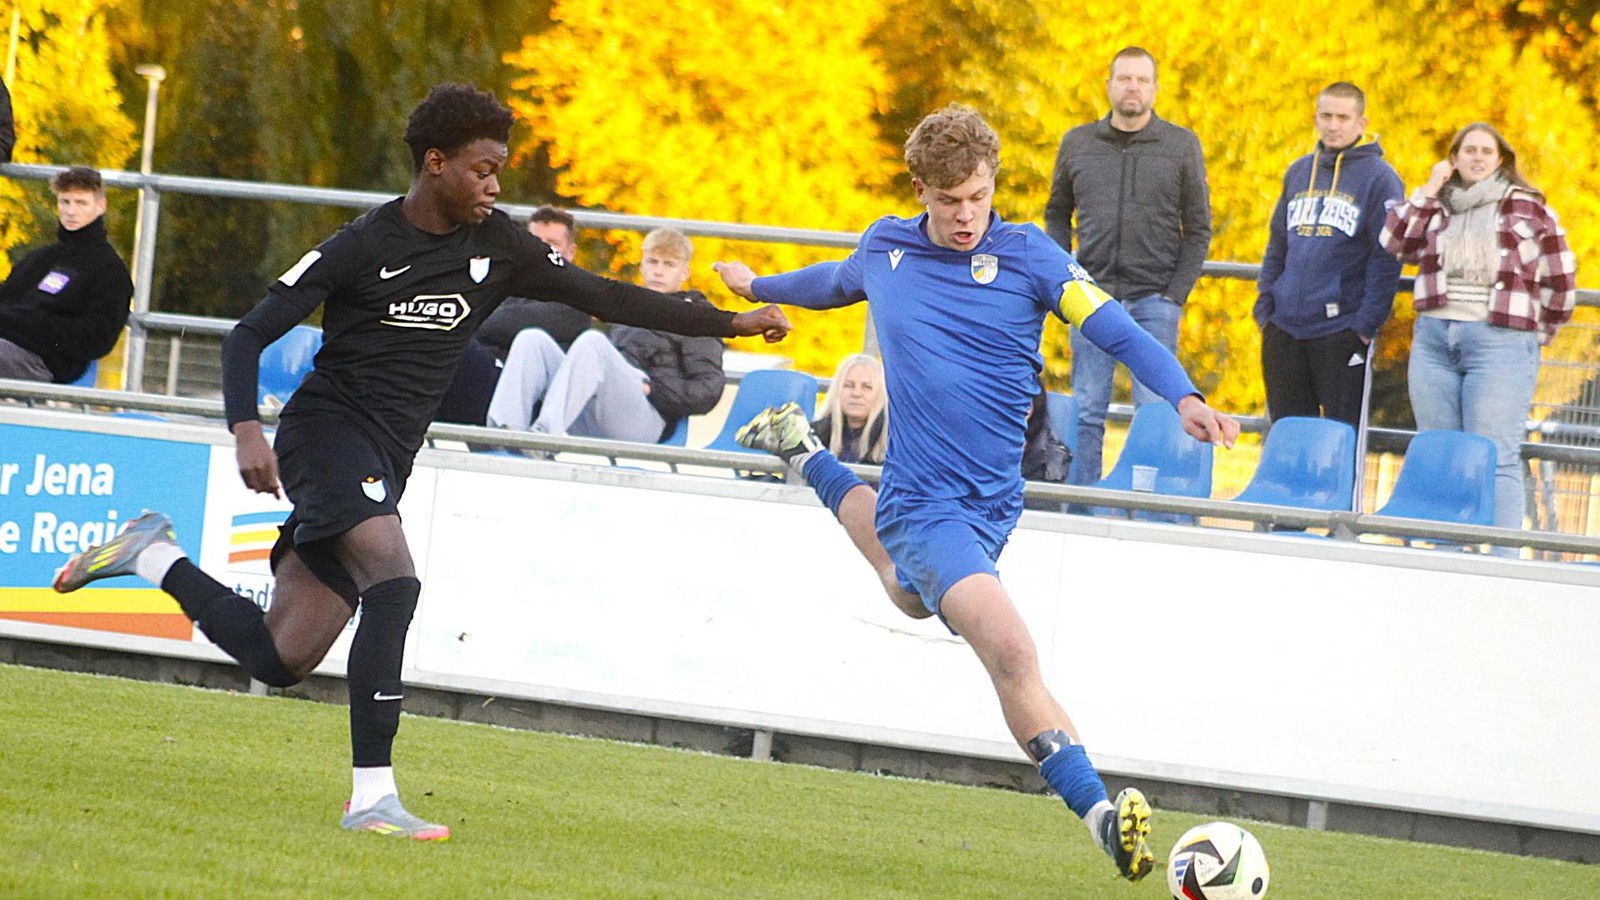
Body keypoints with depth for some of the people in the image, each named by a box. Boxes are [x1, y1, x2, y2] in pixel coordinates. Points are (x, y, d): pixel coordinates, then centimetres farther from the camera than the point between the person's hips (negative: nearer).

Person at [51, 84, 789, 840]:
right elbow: (249, 335, -8)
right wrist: (246, 430, -24)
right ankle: (372, 797, -31)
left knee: (280, 659, 1)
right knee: (395, 583, -29)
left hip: (383, 466, 7)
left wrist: (731, 323, 10)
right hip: (329, 430, -7)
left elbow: (601, 296, 13)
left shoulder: (494, 247, 6)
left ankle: (154, 557, 22)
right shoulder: (362, 247, -9)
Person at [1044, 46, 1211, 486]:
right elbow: (1057, 214, 17)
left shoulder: (1182, 146, 3)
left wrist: (1176, 294, -5)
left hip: (1154, 298, -2)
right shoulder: (1078, 143, 9)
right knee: (1086, 412, 1)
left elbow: (1198, 229, 4)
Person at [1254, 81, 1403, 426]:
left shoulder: (1378, 177, -3)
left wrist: (1367, 323, -13)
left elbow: (1386, 258, -8)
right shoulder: (1299, 172, 15)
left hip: (1342, 330, -6)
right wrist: (1265, 307, 9)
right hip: (1285, 328, 6)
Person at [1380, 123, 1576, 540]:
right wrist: (1429, 189, 1)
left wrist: (1539, 333, 10)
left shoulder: (1529, 208, 4)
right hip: (1434, 339, 4)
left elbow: (1560, 279, 8)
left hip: (1500, 344, -4)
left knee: (1494, 458, -10)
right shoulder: (1437, 206, 14)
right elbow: (1396, 242, 0)